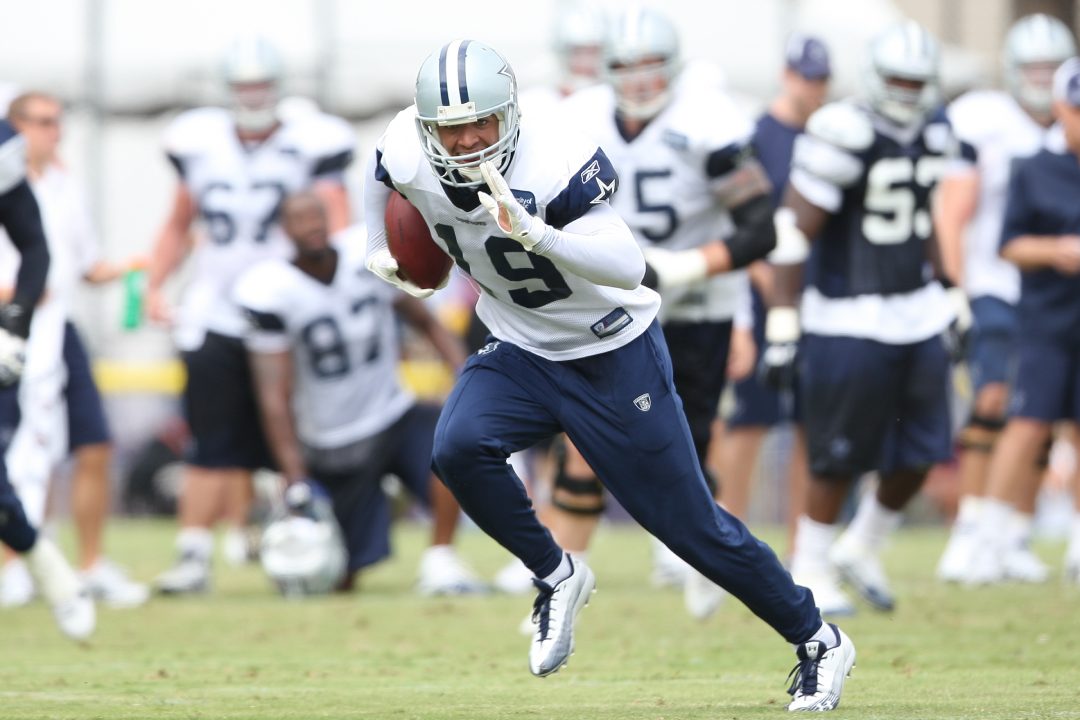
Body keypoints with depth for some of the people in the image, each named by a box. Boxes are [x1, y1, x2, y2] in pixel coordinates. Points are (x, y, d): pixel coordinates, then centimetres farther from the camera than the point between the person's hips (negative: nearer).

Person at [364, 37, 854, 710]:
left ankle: (818, 641, 20)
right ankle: (557, 578, 0)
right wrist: (378, 248, 15)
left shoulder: (557, 166, -32)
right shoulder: (410, 160, -15)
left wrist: (532, 232, -54)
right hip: (521, 353, 5)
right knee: (459, 448, -25)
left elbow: (629, 267, -42)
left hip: (614, 355, -5)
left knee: (689, 522, 1)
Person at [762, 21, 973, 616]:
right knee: (840, 459, 0)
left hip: (915, 316, 7)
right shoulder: (845, 137, -15)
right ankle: (810, 573, 17)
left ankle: (861, 550, 31)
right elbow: (793, 235, -15)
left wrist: (954, 302, 22)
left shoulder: (932, 141, 7)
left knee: (919, 454, 8)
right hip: (849, 320, -7)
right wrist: (782, 327, -17)